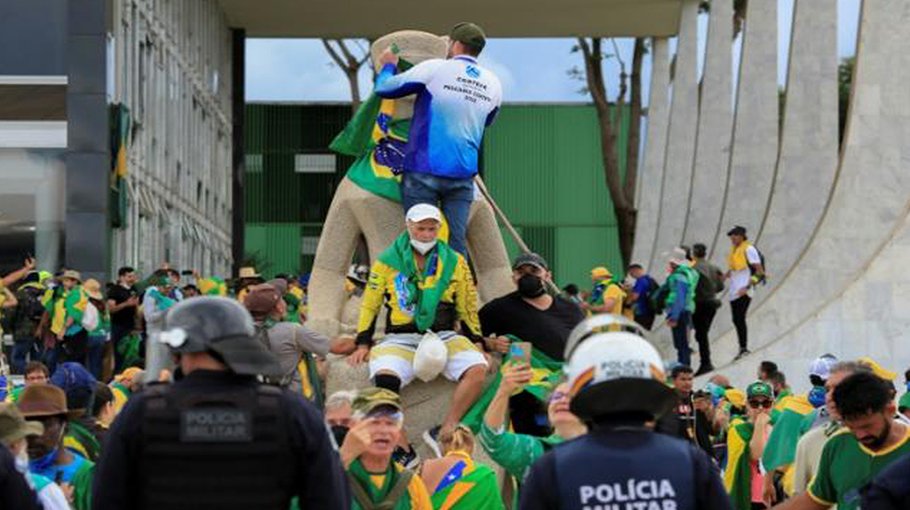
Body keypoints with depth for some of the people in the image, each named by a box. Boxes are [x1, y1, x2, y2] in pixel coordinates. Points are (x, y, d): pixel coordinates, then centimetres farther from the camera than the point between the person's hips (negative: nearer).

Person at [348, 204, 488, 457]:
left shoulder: (455, 263, 11)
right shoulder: (388, 261, 7)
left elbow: (468, 308, 17)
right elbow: (370, 305, 12)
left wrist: (477, 342, 7)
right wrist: (363, 345, 6)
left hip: (444, 336, 1)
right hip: (400, 339, -1)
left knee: (477, 368, -28)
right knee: (384, 378, -33)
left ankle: (444, 433, -21)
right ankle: (399, 446, -24)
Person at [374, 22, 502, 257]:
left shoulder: (434, 69, -7)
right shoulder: (493, 84, 8)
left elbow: (384, 88, -2)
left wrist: (388, 65, 18)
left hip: (424, 171, -4)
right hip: (463, 174, 4)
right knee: (456, 242, 3)